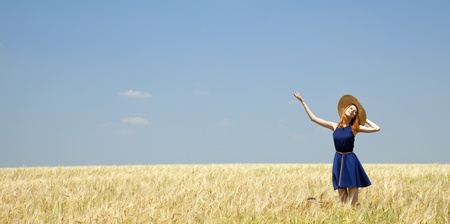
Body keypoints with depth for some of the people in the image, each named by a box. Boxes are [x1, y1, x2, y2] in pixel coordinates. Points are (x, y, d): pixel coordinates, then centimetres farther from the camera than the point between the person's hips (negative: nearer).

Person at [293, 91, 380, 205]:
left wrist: (364, 119, 4)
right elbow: (313, 118, 9)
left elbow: (376, 128, -4)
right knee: (342, 196, 5)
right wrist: (302, 101, 9)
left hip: (350, 160, -2)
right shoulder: (334, 126, 6)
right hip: (338, 160, 3)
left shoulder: (355, 128, 1)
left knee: (352, 200, -4)